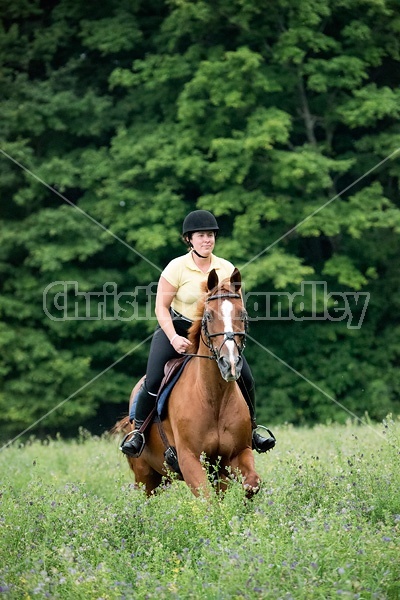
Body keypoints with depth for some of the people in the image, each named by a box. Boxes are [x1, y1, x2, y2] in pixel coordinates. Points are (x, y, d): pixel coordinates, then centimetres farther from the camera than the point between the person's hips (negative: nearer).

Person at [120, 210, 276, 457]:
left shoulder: (227, 269, -2)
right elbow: (161, 308, -9)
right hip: (177, 328, -3)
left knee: (246, 378, -10)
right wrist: (174, 338, -22)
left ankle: (250, 427, 12)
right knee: (153, 380, -20)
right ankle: (138, 430, 1)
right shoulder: (176, 268, -11)